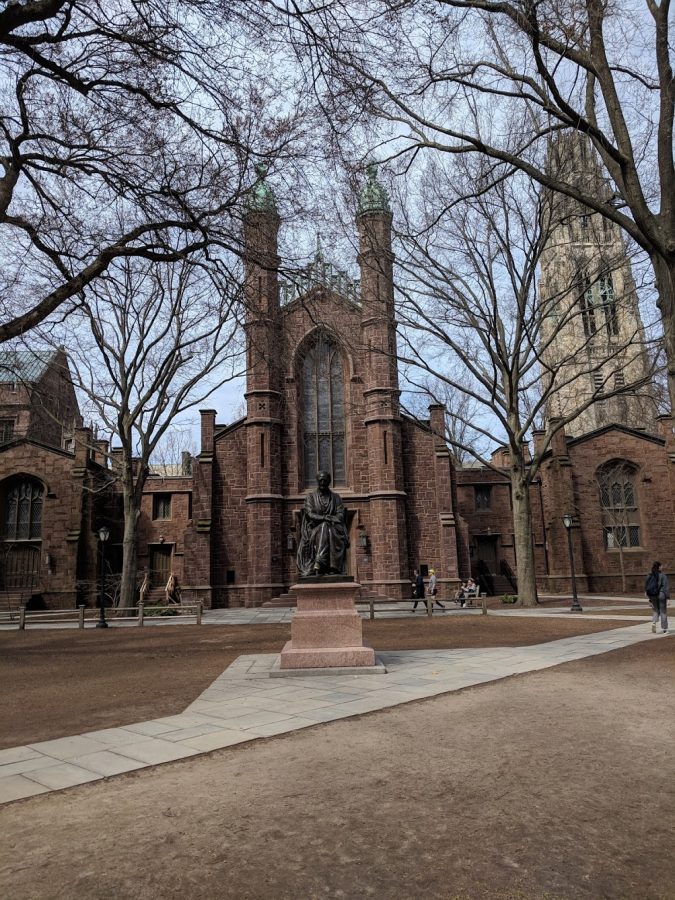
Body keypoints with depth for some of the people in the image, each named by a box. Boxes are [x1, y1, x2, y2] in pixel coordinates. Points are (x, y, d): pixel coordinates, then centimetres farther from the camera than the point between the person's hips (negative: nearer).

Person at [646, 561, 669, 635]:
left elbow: (646, 587, 6)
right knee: (663, 612, 8)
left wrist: (649, 598, 13)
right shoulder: (663, 575, -9)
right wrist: (667, 598, -11)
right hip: (661, 595, -3)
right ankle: (664, 629, 14)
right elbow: (666, 587, -13)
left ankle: (654, 622, -10)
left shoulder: (649, 576, 4)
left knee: (655, 610, 17)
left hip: (653, 595, 4)